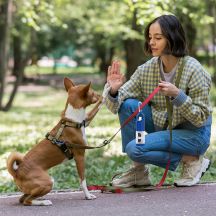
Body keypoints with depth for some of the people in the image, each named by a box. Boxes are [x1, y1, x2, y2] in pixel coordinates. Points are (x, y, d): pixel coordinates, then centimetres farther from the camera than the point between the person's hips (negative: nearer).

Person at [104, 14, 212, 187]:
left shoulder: (192, 69, -21)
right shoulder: (147, 69, -6)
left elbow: (201, 118, -18)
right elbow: (115, 106, -6)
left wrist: (177, 95, -31)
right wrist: (113, 91, -29)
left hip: (193, 134, -6)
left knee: (135, 148, -23)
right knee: (128, 105, -16)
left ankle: (192, 160, -5)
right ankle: (139, 172, -7)